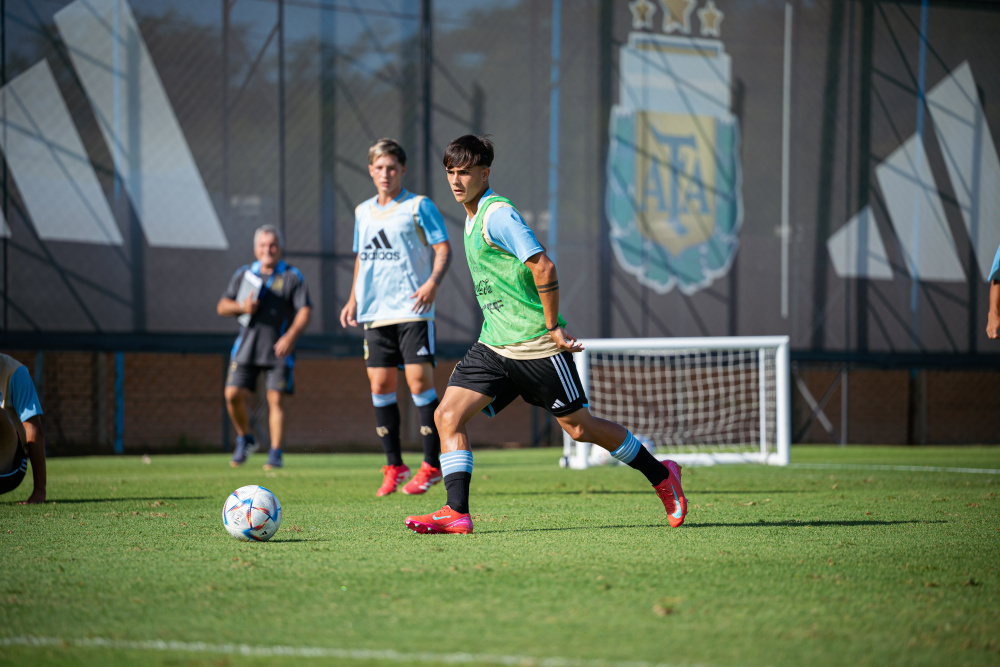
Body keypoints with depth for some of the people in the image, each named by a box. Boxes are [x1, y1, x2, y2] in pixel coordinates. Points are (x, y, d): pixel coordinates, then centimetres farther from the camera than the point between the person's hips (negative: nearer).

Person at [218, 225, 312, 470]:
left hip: (278, 348, -3)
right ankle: (244, 440, 17)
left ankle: (275, 454, -2)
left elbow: (304, 311, -6)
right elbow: (222, 306, 14)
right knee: (233, 394, -7)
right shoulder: (244, 274, 13)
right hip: (247, 346, 3)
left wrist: (291, 336, -23)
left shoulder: (292, 277, 2)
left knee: (275, 399, -8)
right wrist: (240, 307, -9)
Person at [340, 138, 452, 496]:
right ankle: (394, 466, 10)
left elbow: (443, 248, -5)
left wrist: (433, 282, -20)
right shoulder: (363, 212, 17)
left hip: (412, 310, -6)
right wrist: (353, 298, 16)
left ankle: (432, 465, -4)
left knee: (419, 379, -10)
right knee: (380, 384, 2)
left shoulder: (418, 206, 0)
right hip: (375, 312, 6)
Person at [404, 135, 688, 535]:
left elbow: (543, 267, -24)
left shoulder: (496, 214, -17)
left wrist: (552, 326, -19)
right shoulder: (473, 217, 13)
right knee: (447, 415, -7)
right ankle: (457, 513, -9)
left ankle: (661, 476, 20)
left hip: (536, 346, -9)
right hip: (493, 346, 9)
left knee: (579, 428, 2)